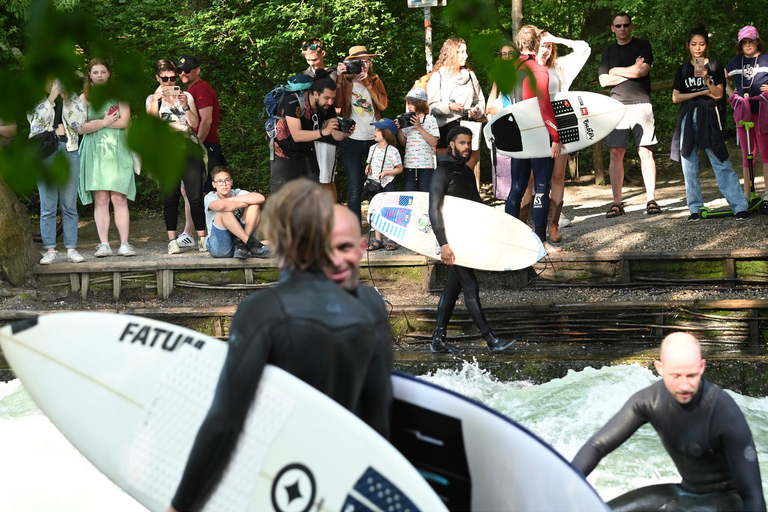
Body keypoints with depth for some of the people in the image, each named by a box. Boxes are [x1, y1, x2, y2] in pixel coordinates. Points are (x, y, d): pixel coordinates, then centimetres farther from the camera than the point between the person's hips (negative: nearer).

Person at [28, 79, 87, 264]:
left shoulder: (73, 98, 13)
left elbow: (79, 122, -1)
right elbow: (37, 121, -7)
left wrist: (66, 99, -7)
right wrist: (50, 99, -11)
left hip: (69, 149, 1)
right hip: (45, 150, -1)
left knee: (70, 205, 0)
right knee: (48, 206, -4)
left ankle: (71, 249, 3)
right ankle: (50, 250, -1)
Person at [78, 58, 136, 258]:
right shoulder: (84, 97, 11)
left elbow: (124, 121, -4)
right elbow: (81, 128, 1)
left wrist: (95, 124, -3)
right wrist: (105, 122, -6)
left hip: (117, 151, -1)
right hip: (94, 152, 1)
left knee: (119, 198, -7)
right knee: (100, 199, -6)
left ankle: (124, 244, -7)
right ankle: (104, 245, -5)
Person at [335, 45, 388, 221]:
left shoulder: (375, 81, 10)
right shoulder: (345, 81, 3)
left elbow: (383, 105, -7)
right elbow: (337, 104, -15)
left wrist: (367, 82, -9)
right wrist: (339, 77, -18)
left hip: (374, 139, 2)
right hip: (351, 140, -2)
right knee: (355, 189, -3)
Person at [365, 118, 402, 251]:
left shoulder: (392, 151, -10)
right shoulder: (373, 148, 9)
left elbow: (400, 168, -6)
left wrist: (387, 172, -18)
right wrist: (368, 167, -1)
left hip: (388, 185, -6)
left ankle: (391, 239, 5)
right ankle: (378, 240, 14)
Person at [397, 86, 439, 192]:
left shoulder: (430, 120, -1)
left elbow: (434, 142, -11)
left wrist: (419, 127, -14)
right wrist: (399, 129, 1)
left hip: (426, 165, -4)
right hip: (409, 166, 4)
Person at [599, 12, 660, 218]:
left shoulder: (642, 46, 8)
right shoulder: (608, 52, 16)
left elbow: (643, 70, -8)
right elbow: (604, 81, 5)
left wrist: (616, 71, 2)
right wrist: (631, 72, -2)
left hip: (641, 104, -2)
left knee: (645, 153, -6)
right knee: (616, 154, -3)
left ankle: (651, 200, -5)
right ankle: (617, 203, -2)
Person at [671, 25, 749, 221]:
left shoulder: (715, 66, 6)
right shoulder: (683, 70, 12)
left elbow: (718, 94, -2)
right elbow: (676, 97, 5)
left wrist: (706, 78, -17)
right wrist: (701, 93, -3)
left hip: (709, 117, -3)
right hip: (688, 118, 3)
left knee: (721, 162, -9)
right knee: (689, 165, 2)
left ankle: (739, 205, -8)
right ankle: (695, 208, 9)